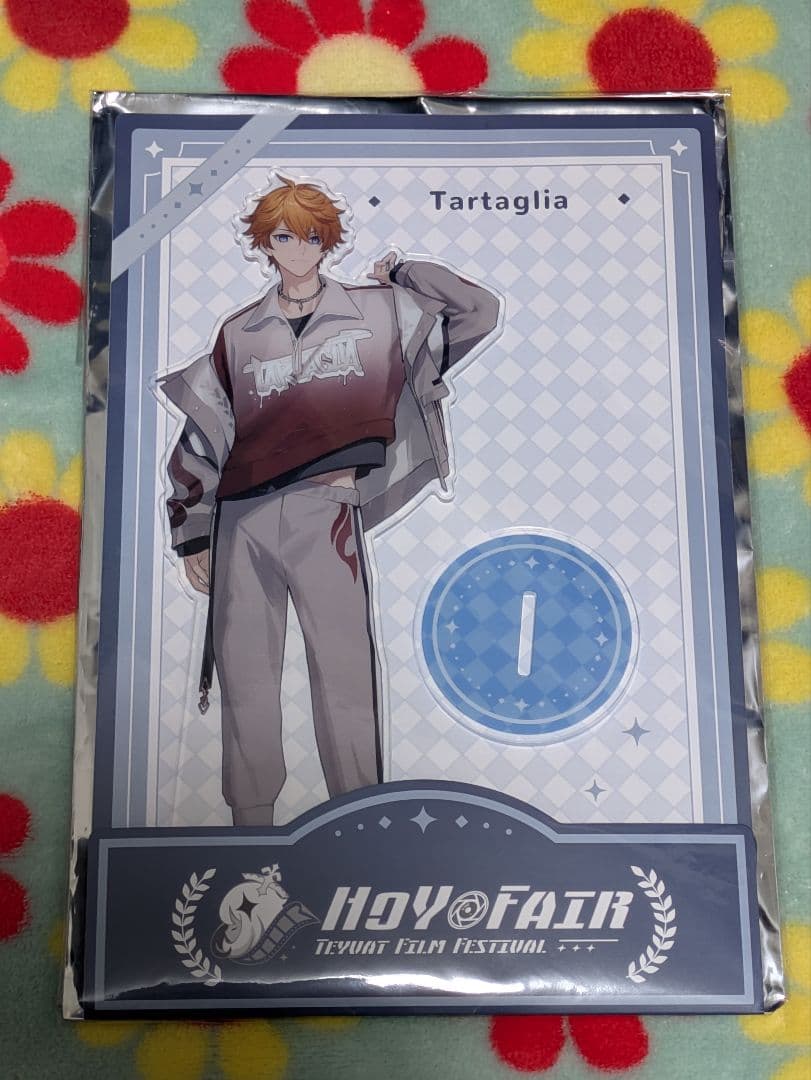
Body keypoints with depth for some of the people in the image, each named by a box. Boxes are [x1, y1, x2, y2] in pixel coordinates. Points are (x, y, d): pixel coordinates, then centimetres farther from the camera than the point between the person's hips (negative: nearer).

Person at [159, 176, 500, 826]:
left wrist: (400, 274, 12)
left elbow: (479, 312, 7)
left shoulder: (376, 312, 9)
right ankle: (251, 820, 19)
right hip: (243, 520, 2)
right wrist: (191, 535, 9)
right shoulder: (239, 333, 13)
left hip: (325, 512, -2)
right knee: (245, 679, 6)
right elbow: (201, 434, 13)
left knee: (345, 674, -5)